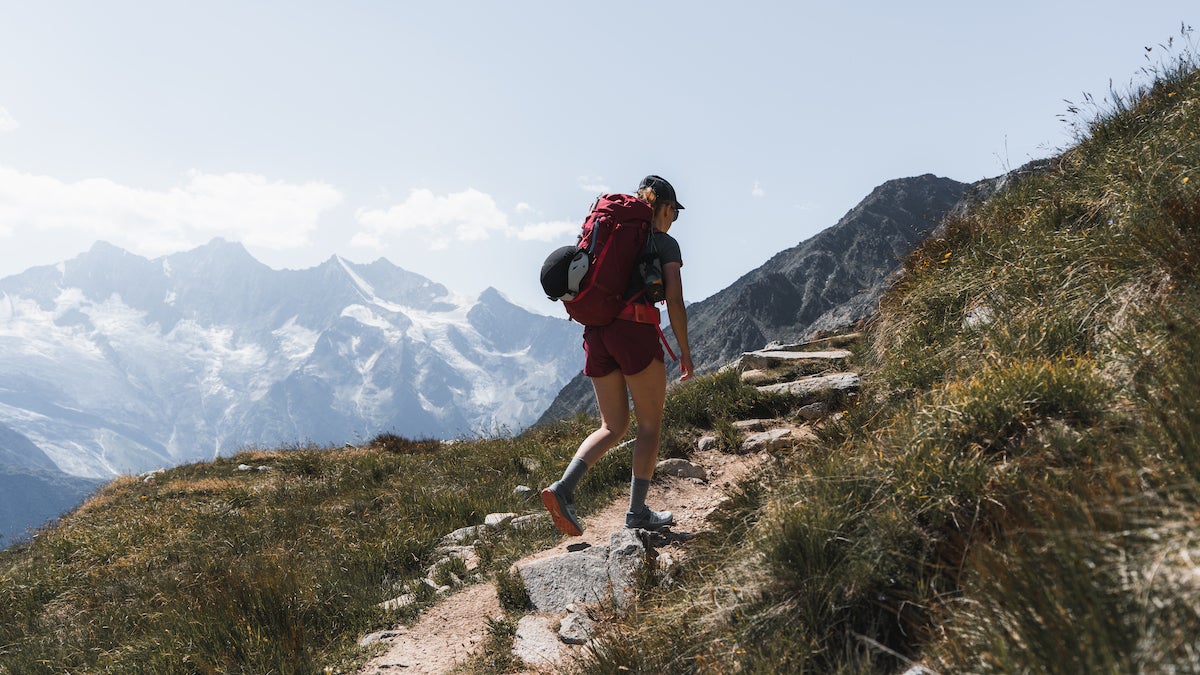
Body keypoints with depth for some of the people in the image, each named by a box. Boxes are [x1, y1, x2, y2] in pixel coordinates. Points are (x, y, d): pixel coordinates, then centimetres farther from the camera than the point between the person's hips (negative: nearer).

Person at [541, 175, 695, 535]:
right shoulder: (666, 243, 4)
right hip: (635, 332, -6)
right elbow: (674, 302, -4)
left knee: (613, 427, 13)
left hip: (596, 332, 6)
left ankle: (563, 488, -6)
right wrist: (685, 352, 3)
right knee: (650, 424, 8)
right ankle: (637, 511, 10)